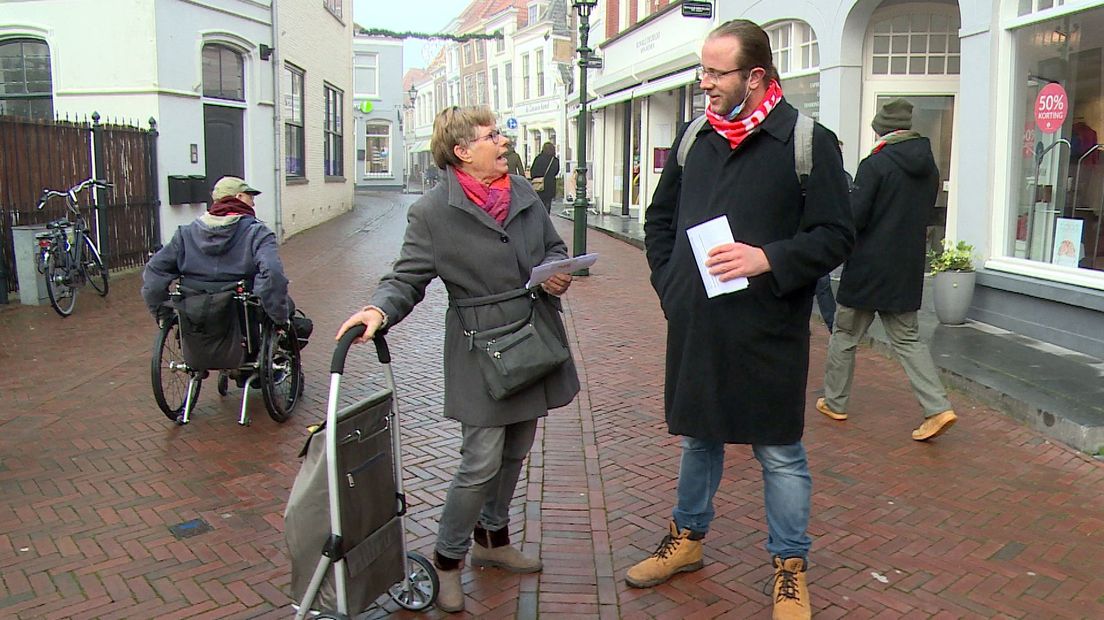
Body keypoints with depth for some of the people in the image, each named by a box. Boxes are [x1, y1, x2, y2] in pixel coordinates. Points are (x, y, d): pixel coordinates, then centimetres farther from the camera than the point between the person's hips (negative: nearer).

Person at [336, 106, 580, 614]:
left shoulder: (523, 192, 9)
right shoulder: (433, 211, -10)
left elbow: (554, 246, 19)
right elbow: (407, 277, -11)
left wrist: (556, 272, -3)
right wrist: (379, 309, -31)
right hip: (480, 356, -6)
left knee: (514, 453, 18)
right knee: (481, 461, -6)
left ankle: (493, 539, 39)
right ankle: (447, 561, 16)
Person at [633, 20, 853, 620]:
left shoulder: (808, 142, -7)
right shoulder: (692, 138, 7)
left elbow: (834, 236, -9)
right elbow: (659, 221, 17)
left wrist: (767, 260, -23)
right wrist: (670, 284, 5)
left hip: (769, 334, -4)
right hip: (694, 329, 5)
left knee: (780, 453, 8)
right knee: (697, 437, 20)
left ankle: (790, 566, 27)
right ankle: (687, 538, 40)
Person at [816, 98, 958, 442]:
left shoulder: (875, 165, -15)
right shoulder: (930, 169, 6)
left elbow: (853, 218, -18)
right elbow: (923, 216, 15)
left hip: (868, 269, -6)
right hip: (908, 270, 6)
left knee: (845, 335, 10)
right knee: (907, 338, 12)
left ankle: (835, 402, 21)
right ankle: (938, 408, 1)